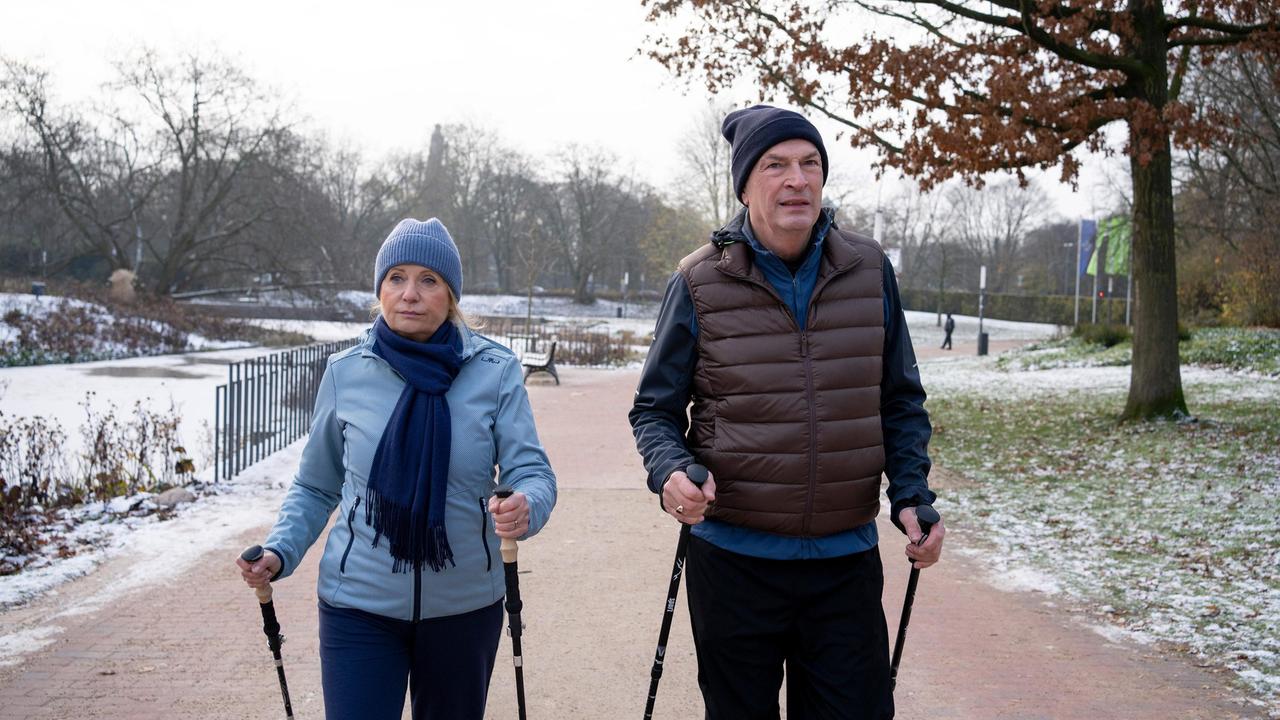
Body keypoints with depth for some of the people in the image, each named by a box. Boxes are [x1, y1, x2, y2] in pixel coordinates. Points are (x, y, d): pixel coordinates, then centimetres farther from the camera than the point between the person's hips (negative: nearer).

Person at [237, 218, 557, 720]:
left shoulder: (495, 372, -7)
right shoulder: (346, 372, -4)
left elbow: (531, 470, -11)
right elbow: (316, 488, 6)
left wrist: (525, 507, -34)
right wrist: (280, 552, -10)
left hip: (464, 606, 1)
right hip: (359, 606, -1)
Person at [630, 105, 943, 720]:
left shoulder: (870, 272, 1)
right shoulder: (700, 283, -6)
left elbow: (900, 403, 10)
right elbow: (655, 409, 1)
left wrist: (911, 494, -4)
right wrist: (670, 472, -20)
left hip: (847, 561, 2)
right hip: (734, 561, -1)